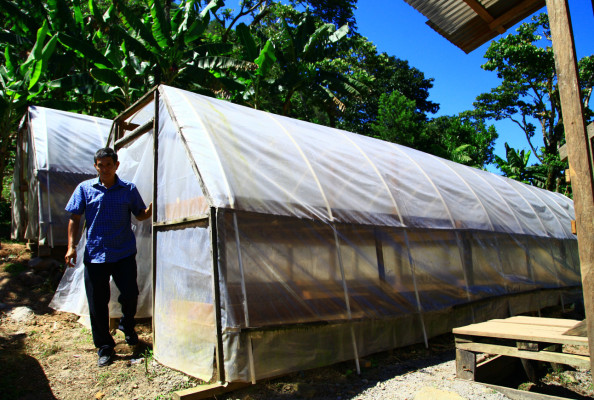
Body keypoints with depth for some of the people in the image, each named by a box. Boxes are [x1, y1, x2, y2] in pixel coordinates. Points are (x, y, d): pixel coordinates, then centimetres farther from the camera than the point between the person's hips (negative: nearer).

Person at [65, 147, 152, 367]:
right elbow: (74, 218, 6)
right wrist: (71, 246, -3)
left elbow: (141, 215, 9)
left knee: (130, 294, -3)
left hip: (124, 253, 0)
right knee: (97, 303, 4)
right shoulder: (85, 188, 3)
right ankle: (104, 348, 21)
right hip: (95, 255, 1)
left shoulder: (129, 189, 3)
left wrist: (153, 208, -13)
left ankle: (127, 325, 31)